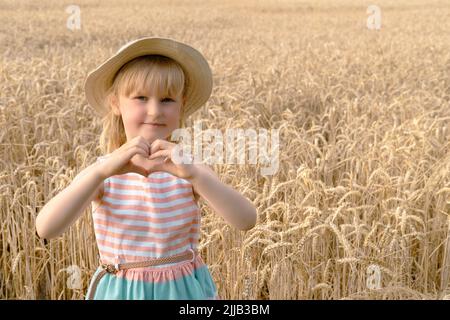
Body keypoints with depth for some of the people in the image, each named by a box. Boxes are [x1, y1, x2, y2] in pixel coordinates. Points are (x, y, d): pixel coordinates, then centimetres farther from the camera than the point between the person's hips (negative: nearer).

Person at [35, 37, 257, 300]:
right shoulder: (100, 173, -11)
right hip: (120, 290, 0)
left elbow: (247, 220, -23)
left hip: (185, 289, 1)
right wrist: (102, 170, -35)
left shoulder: (190, 169, -10)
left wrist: (194, 174, -35)